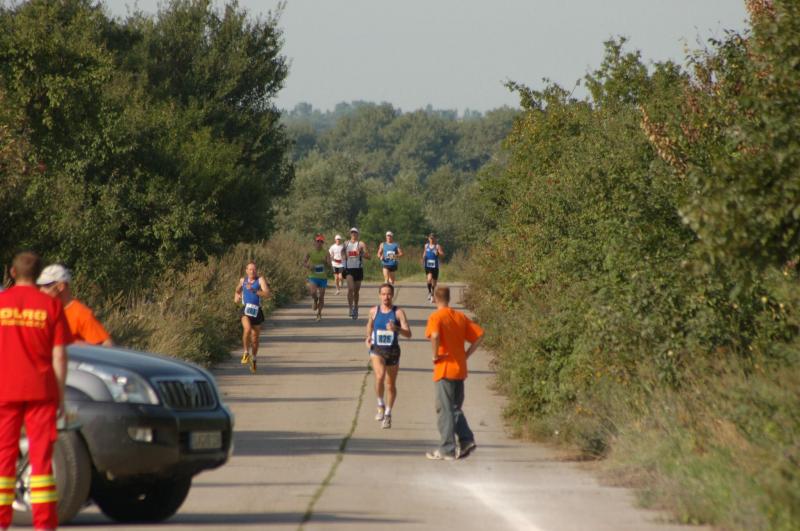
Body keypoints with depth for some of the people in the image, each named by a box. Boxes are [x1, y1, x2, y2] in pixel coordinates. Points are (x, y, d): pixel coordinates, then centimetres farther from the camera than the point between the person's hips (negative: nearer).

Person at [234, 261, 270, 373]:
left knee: (255, 338, 9)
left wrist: (254, 290, -27)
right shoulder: (243, 280, 8)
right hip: (245, 309, 1)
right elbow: (238, 290, 31)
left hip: (256, 311, -1)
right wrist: (236, 296, 10)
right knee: (247, 329, -29)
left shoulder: (260, 280, -4)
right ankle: (246, 352, -13)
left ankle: (253, 360, 30)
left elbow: (267, 294, -18)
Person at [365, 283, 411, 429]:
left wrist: (396, 328, -29)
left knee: (391, 385, 10)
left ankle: (388, 414, 28)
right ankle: (380, 405, -6)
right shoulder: (374, 311, 2)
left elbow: (408, 334, -11)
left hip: (393, 351, 0)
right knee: (380, 376, -27)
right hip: (377, 350, 0)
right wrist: (368, 338, 5)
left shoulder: (398, 313, -5)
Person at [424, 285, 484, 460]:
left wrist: (435, 356, -16)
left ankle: (447, 450, -1)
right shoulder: (460, 316, 9)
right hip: (460, 369, 6)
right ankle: (466, 440, 5)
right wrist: (467, 354, 7)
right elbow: (479, 335, 7)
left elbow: (434, 335, -29)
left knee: (444, 409, -1)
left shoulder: (436, 317, -9)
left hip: (444, 369, -6)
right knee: (455, 408, 18)